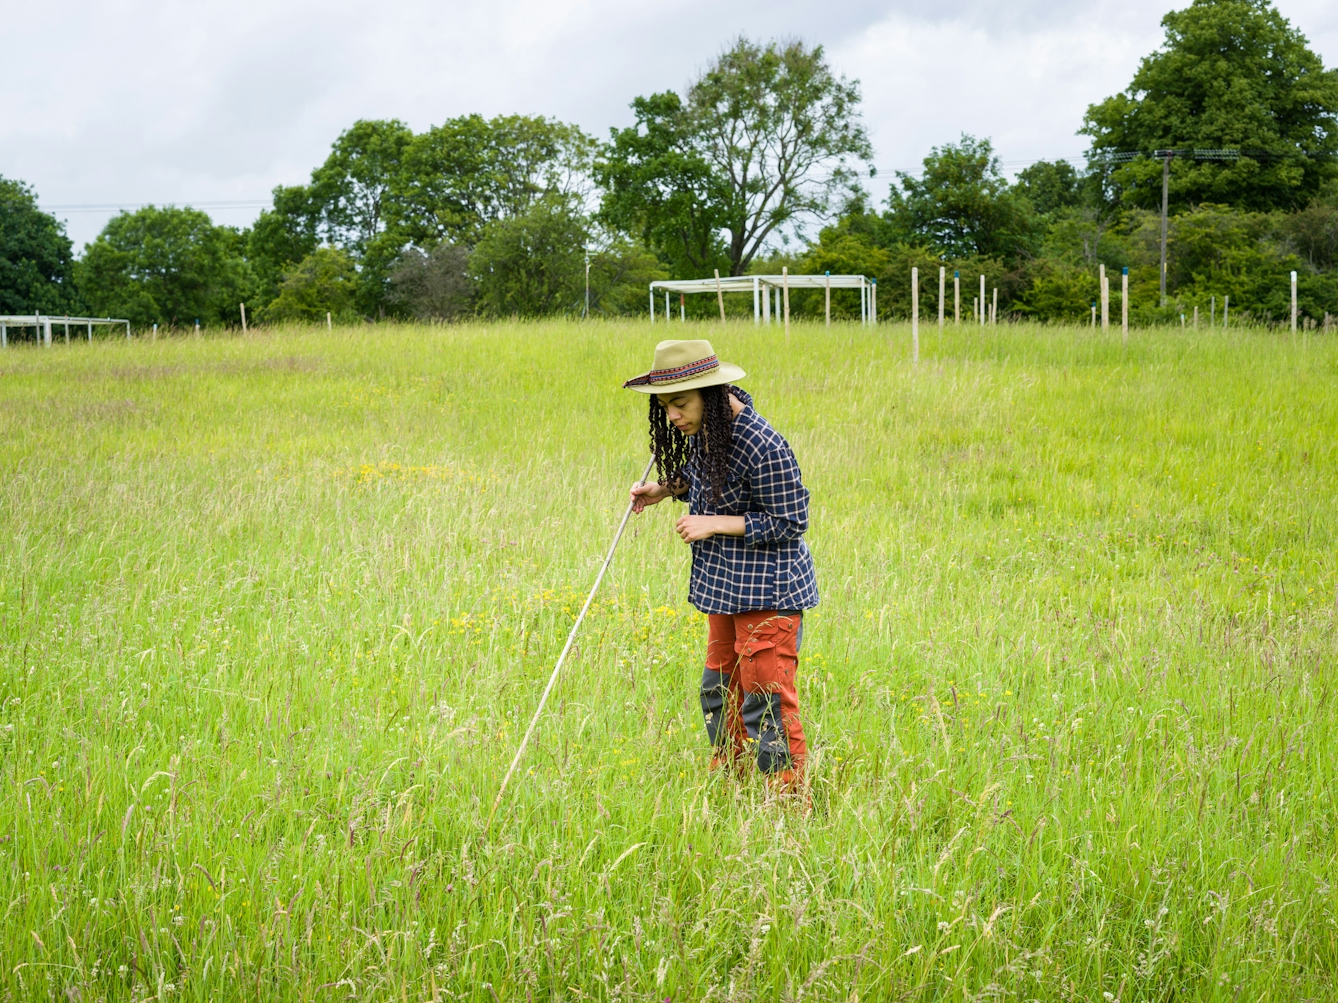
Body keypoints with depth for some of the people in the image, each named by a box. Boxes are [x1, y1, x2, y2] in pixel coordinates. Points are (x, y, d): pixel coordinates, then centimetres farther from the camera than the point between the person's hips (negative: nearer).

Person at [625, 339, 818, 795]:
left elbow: (790, 522, -20)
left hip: (767, 590, -9)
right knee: (720, 689, 18)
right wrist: (665, 489, 3)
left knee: (766, 698, -4)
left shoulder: (763, 447, -26)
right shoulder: (706, 429, 1)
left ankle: (788, 796, 7)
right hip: (724, 585, 9)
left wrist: (715, 525, -21)